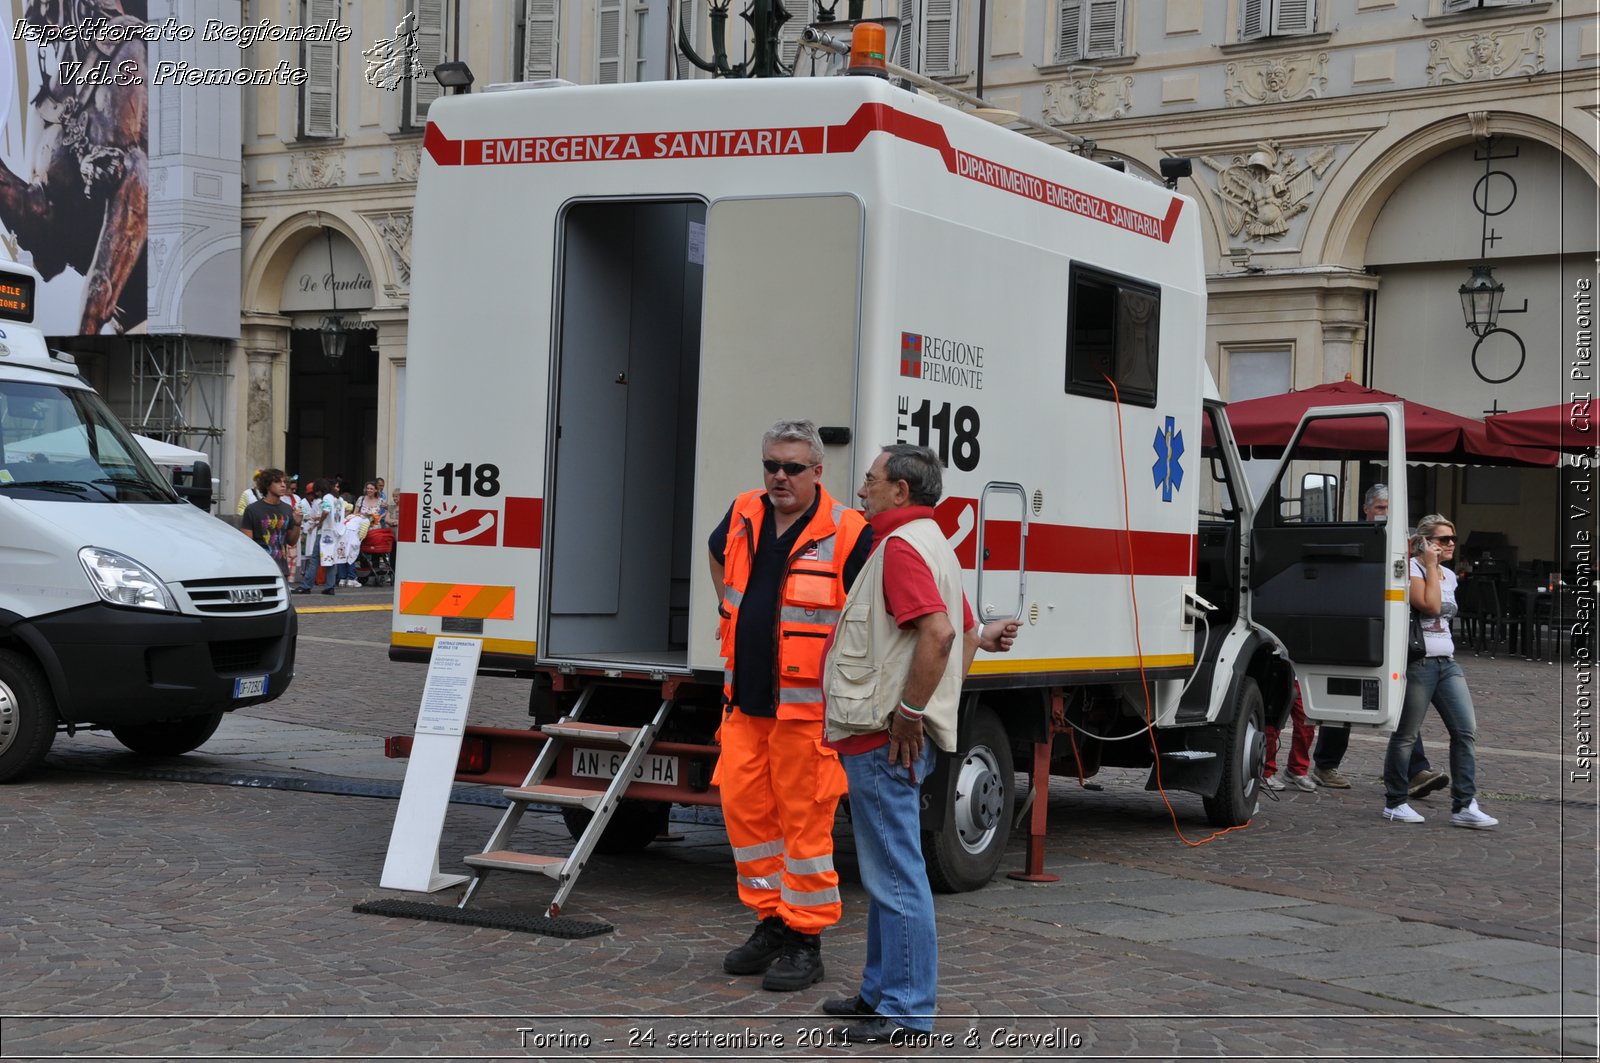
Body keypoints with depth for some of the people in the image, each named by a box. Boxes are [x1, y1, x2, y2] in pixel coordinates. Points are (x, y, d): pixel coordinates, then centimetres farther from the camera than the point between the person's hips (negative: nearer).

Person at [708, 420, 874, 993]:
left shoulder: (846, 534, -12)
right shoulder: (743, 517, 7)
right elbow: (719, 557, 30)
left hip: (806, 706, -6)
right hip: (745, 699, 6)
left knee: (804, 821, -2)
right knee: (743, 806, 9)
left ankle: (805, 941, 7)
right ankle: (771, 922, 23)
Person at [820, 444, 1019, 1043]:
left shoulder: (902, 545, -15)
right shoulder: (930, 542, 20)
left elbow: (938, 633, -28)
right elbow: (964, 634, 26)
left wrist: (908, 713, -22)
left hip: (887, 740, -11)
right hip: (885, 740, 11)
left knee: (896, 876, -6)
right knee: (888, 874, 17)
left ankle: (906, 1012, -2)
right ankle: (882, 993, 26)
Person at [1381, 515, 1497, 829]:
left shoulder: (1449, 576, 17)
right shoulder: (1411, 569, -8)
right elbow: (1431, 605, -19)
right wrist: (1431, 565, -14)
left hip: (1447, 662, 8)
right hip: (1417, 662, -8)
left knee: (1466, 730, -3)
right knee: (1406, 735, 0)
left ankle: (1464, 806, -2)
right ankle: (1395, 804, 11)